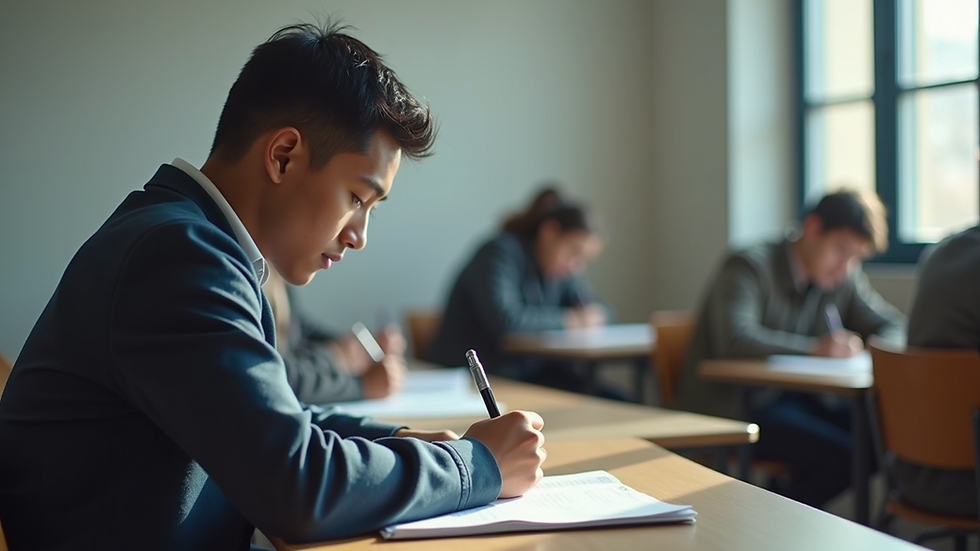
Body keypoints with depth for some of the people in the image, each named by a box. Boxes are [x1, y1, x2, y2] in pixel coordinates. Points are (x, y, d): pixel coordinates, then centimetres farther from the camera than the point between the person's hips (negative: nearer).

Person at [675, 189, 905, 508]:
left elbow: (892, 326, 13)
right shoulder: (750, 266, -14)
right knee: (840, 455, -24)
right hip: (730, 407, -8)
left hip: (796, 398, 8)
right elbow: (735, 340, -29)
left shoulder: (845, 279, 8)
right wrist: (814, 348, -34)